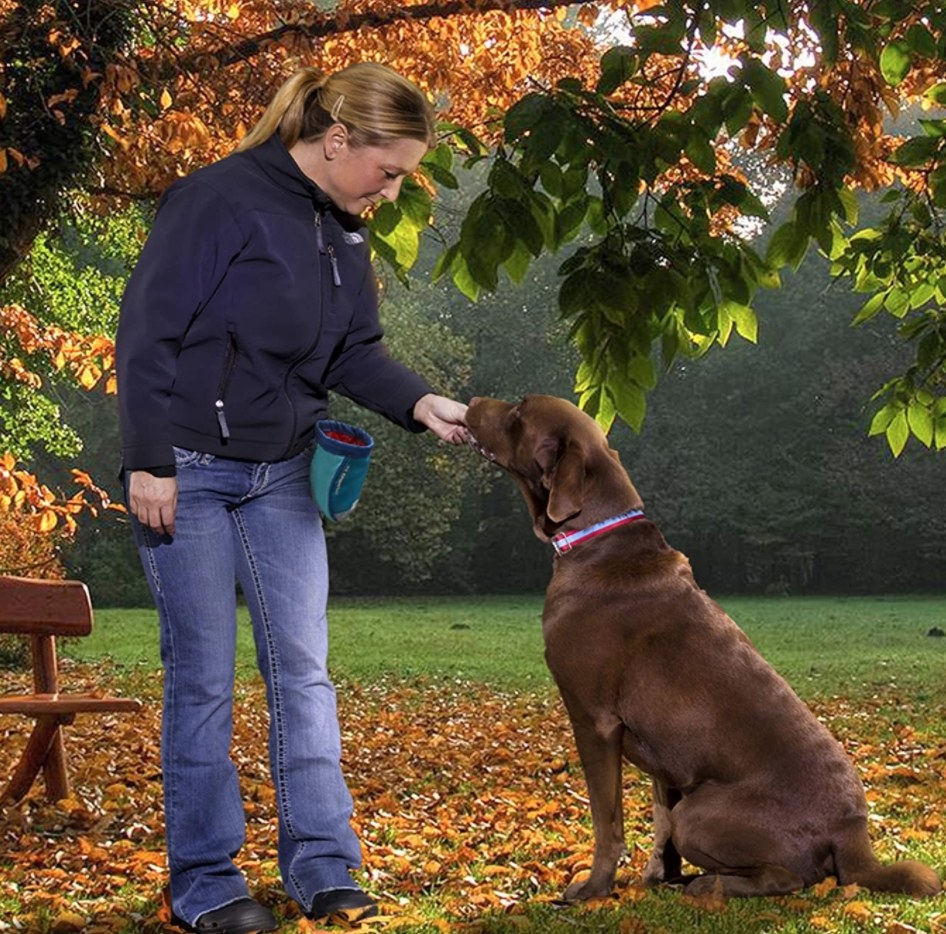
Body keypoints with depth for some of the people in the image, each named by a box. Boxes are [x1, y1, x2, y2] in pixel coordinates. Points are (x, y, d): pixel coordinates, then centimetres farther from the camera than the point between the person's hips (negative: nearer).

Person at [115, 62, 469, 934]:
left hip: (283, 476, 7)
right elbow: (148, 332, -16)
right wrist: (148, 462, -17)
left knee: (302, 666, 5)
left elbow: (356, 353, 11)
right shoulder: (221, 200, -16)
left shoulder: (345, 231, 7)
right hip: (189, 470, -7)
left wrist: (419, 403, -7)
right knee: (202, 675, 0)